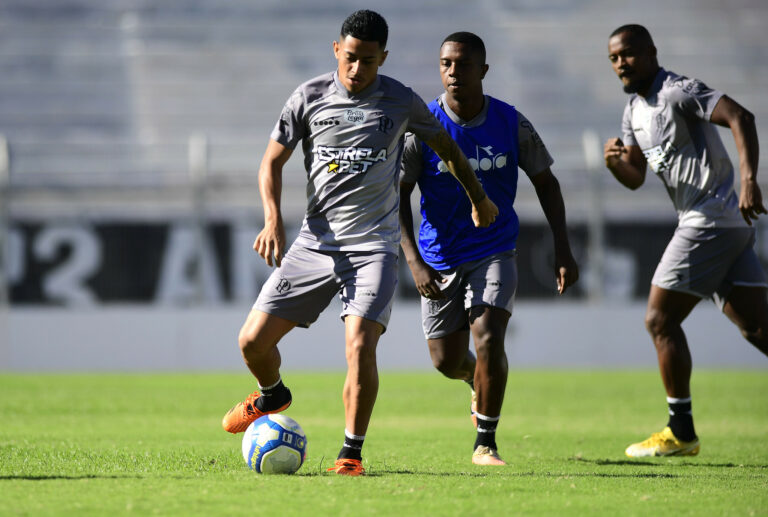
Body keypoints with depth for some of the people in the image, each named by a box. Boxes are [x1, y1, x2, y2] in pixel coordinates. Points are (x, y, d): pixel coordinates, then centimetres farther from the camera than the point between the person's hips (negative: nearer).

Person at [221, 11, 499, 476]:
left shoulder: (401, 101, 0)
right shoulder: (310, 97, 1)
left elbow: (446, 146, 18)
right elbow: (273, 161, 9)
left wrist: (479, 198, 28)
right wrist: (273, 219, -7)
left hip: (374, 246, -2)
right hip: (315, 241, 2)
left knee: (360, 344, -22)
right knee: (253, 340, -2)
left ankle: (352, 454, -8)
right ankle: (272, 396, 33)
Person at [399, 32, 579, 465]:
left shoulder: (511, 123, -7)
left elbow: (546, 183, 6)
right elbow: (398, 197, -5)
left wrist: (563, 251, 0)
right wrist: (414, 262, -16)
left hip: (495, 253, -1)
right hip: (441, 259, 1)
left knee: (488, 337, -21)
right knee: (447, 360, 6)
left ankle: (486, 442, -8)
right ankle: (478, 381, 44)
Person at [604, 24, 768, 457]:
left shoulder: (678, 92, -11)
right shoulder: (635, 111, 18)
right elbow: (636, 178, 22)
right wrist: (616, 162, -1)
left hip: (712, 218, -9)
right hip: (729, 226, 9)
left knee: (661, 320, -5)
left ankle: (681, 433, 1)